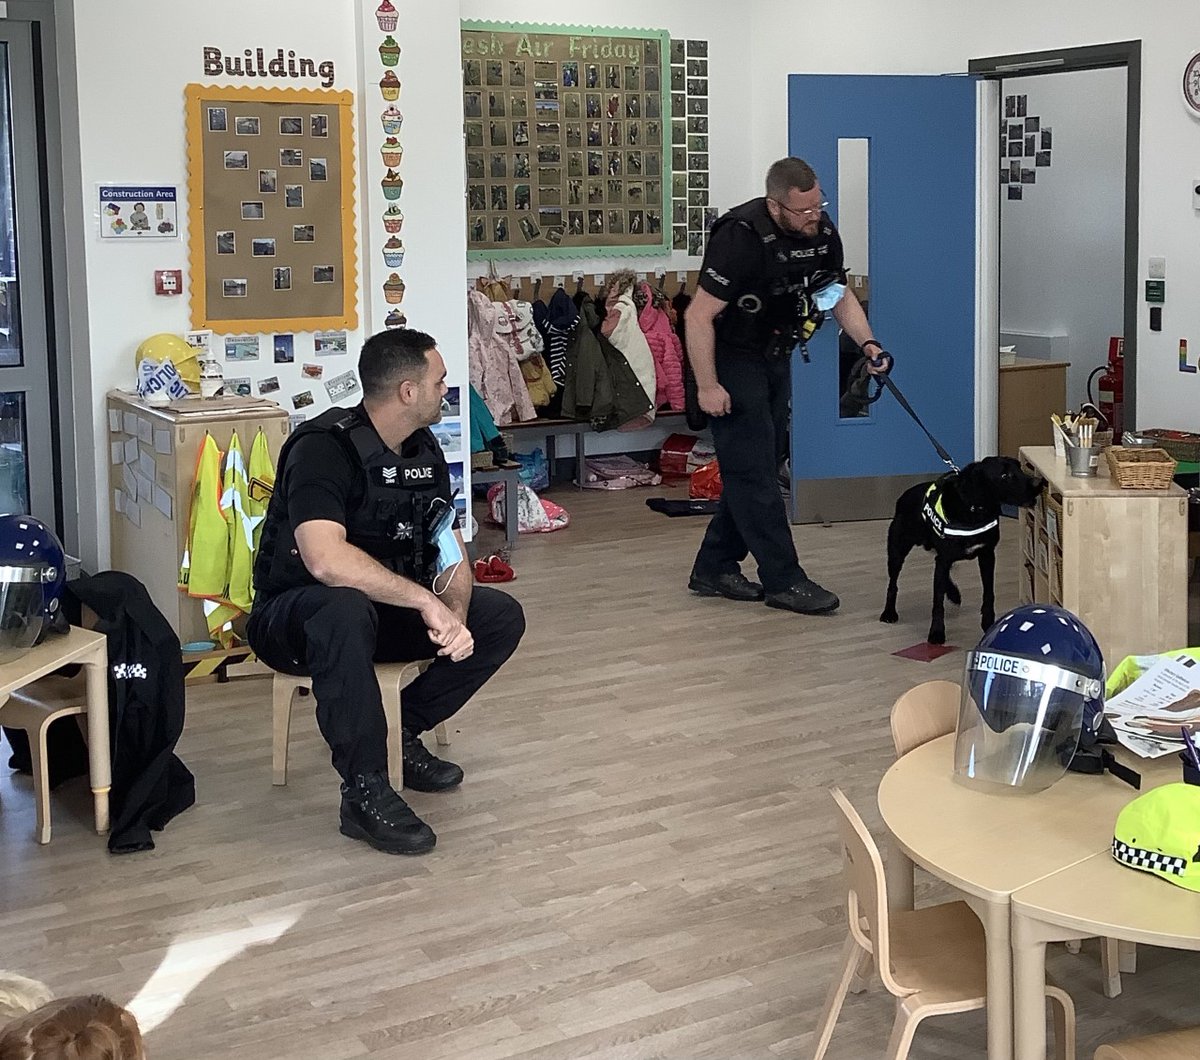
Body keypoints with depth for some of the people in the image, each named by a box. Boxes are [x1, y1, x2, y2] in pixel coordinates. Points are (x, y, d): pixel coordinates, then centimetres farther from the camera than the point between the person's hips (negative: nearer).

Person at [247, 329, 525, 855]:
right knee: (346, 610, -42)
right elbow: (327, 561, -40)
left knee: (502, 618, -8)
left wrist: (454, 617, -22)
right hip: (294, 615, -8)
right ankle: (365, 792, -29)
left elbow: (451, 553, 0)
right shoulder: (324, 448, -24)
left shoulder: (424, 452, 3)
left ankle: (399, 735, 5)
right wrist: (426, 600, -34)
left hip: (388, 609, 8)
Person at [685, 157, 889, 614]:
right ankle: (783, 580, -4)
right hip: (732, 358, -8)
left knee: (754, 469, 11)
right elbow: (698, 316, -26)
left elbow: (840, 295, 9)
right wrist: (707, 386, -26)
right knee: (753, 470, -8)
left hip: (775, 359, 8)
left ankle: (714, 568, 20)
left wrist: (867, 343, -8)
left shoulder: (822, 234, -5)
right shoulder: (742, 237, -27)